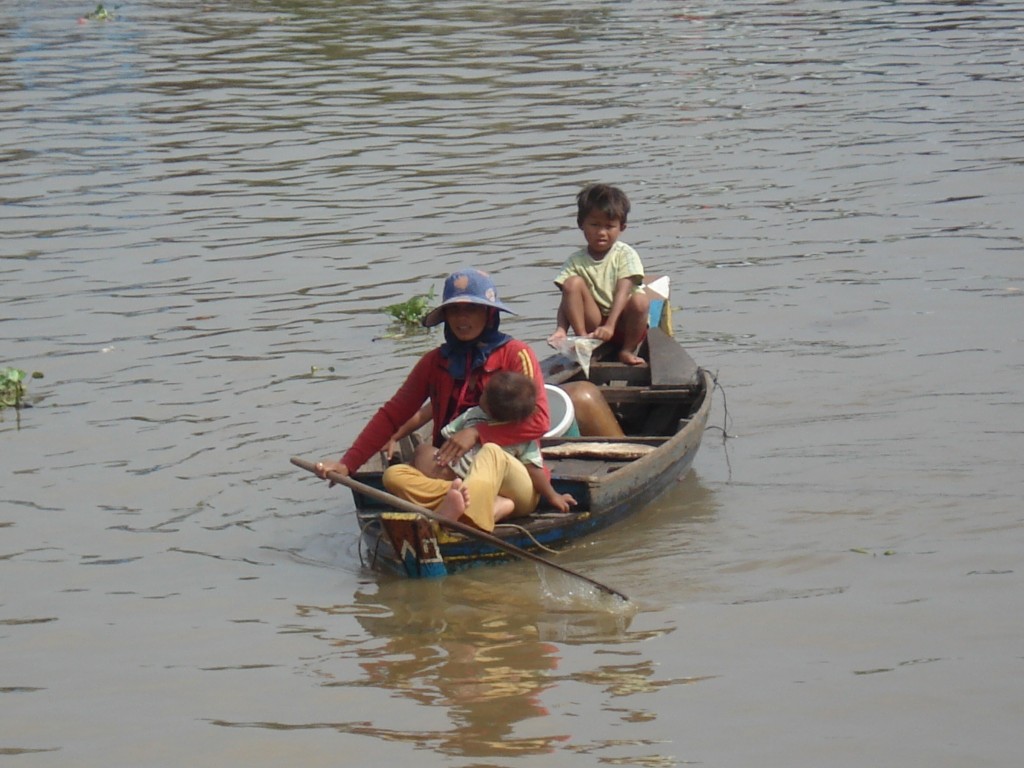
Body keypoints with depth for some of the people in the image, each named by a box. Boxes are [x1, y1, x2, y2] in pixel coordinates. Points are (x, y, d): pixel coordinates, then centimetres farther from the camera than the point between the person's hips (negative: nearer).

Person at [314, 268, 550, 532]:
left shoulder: (515, 354, 1)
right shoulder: (436, 361, 13)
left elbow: (538, 421, -9)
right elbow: (392, 415, 11)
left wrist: (477, 433, -18)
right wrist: (347, 464, -1)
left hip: (509, 467, -4)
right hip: (449, 468, 4)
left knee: (491, 454, -38)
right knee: (394, 476, -24)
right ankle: (499, 507, -41)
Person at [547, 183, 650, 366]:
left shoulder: (625, 255, -6)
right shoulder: (576, 262, 1)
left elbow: (622, 293, -19)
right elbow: (567, 301, -7)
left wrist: (609, 326, -34)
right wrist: (561, 330, -27)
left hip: (623, 324, -1)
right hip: (594, 325, 1)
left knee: (640, 301, -33)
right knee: (573, 283, -18)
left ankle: (627, 350, -10)